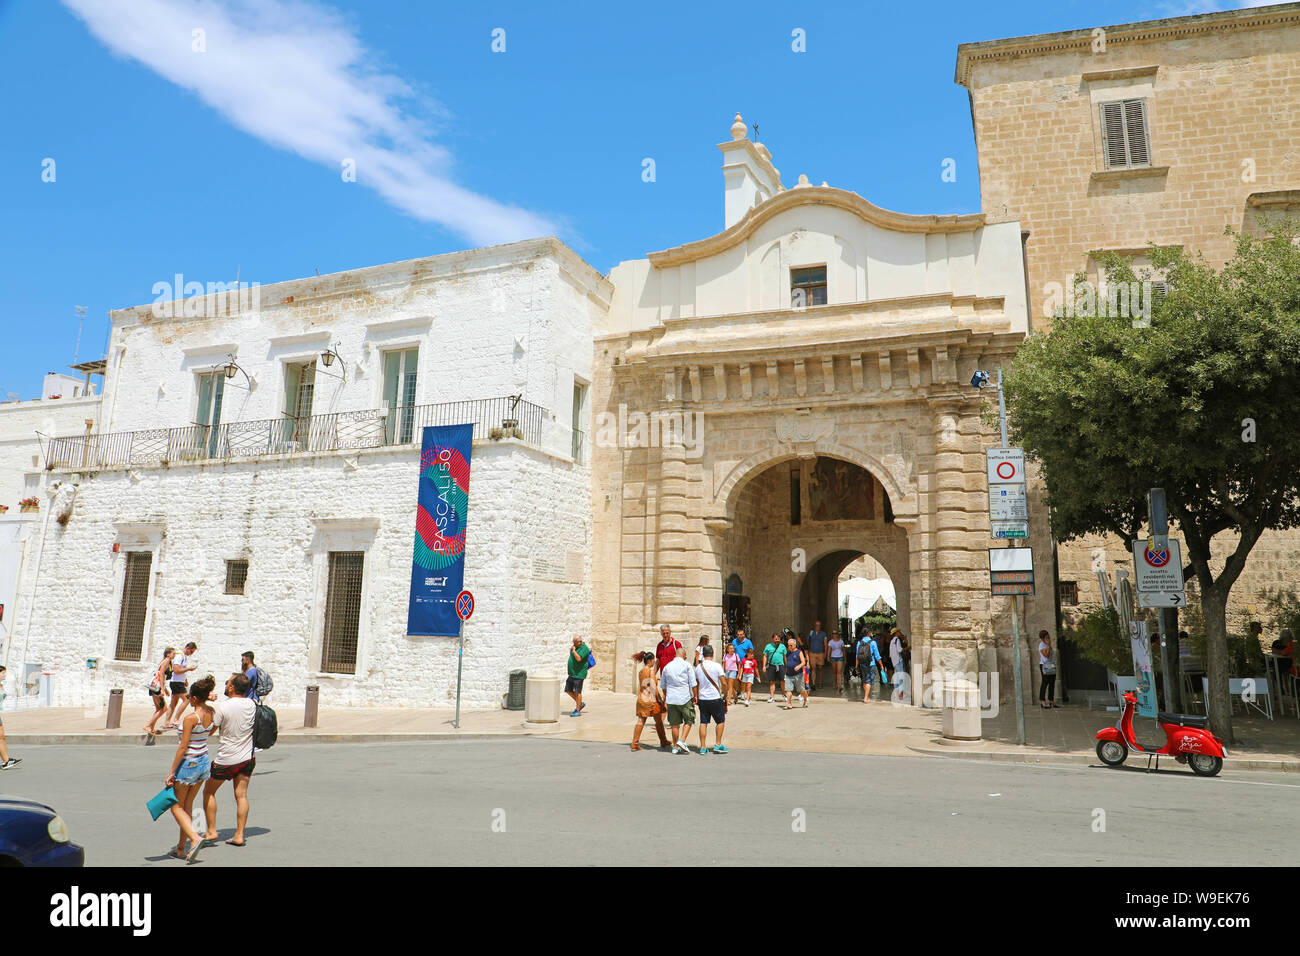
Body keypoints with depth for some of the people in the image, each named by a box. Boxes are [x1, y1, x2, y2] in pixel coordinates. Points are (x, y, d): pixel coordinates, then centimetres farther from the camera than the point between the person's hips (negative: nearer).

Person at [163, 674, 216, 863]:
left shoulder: (191, 718, -22)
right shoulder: (211, 713, -2)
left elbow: (183, 747, -20)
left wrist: (171, 772, -14)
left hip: (188, 763, -7)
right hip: (204, 761, 7)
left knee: (176, 807, 8)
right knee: (187, 805, 18)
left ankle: (195, 838, -9)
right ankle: (181, 848, 24)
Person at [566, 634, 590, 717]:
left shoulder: (584, 648, -14)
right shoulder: (575, 647, 13)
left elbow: (579, 658, -28)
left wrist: (573, 650, -19)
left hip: (579, 674, -9)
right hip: (572, 673, 9)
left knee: (577, 692, -4)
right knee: (568, 690, 11)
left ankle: (578, 711, 4)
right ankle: (580, 704, 25)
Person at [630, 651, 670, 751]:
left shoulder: (640, 672, 11)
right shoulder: (651, 671, -12)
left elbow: (639, 687, 14)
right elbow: (653, 686, -16)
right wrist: (659, 698, -11)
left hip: (641, 699, 6)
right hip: (651, 699, -6)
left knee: (640, 721, 4)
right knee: (659, 721, 10)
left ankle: (635, 743, -1)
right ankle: (663, 741, 22)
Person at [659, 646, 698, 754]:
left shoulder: (667, 667, 8)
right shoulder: (686, 665, -4)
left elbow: (662, 685, 17)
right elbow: (693, 683, -7)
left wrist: (666, 695, 32)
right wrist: (695, 696, 3)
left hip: (671, 699, 4)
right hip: (685, 698, -4)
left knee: (675, 724, 10)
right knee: (688, 721, 9)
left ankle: (675, 747, 13)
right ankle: (682, 741, -6)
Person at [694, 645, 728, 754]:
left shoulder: (698, 667, 3)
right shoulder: (717, 666, -10)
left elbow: (696, 685, 11)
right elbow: (724, 683, -9)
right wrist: (725, 695, 5)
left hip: (702, 699, 4)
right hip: (715, 698, -4)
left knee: (703, 722, 8)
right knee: (720, 721, 12)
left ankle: (703, 747, 9)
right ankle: (718, 745, 11)